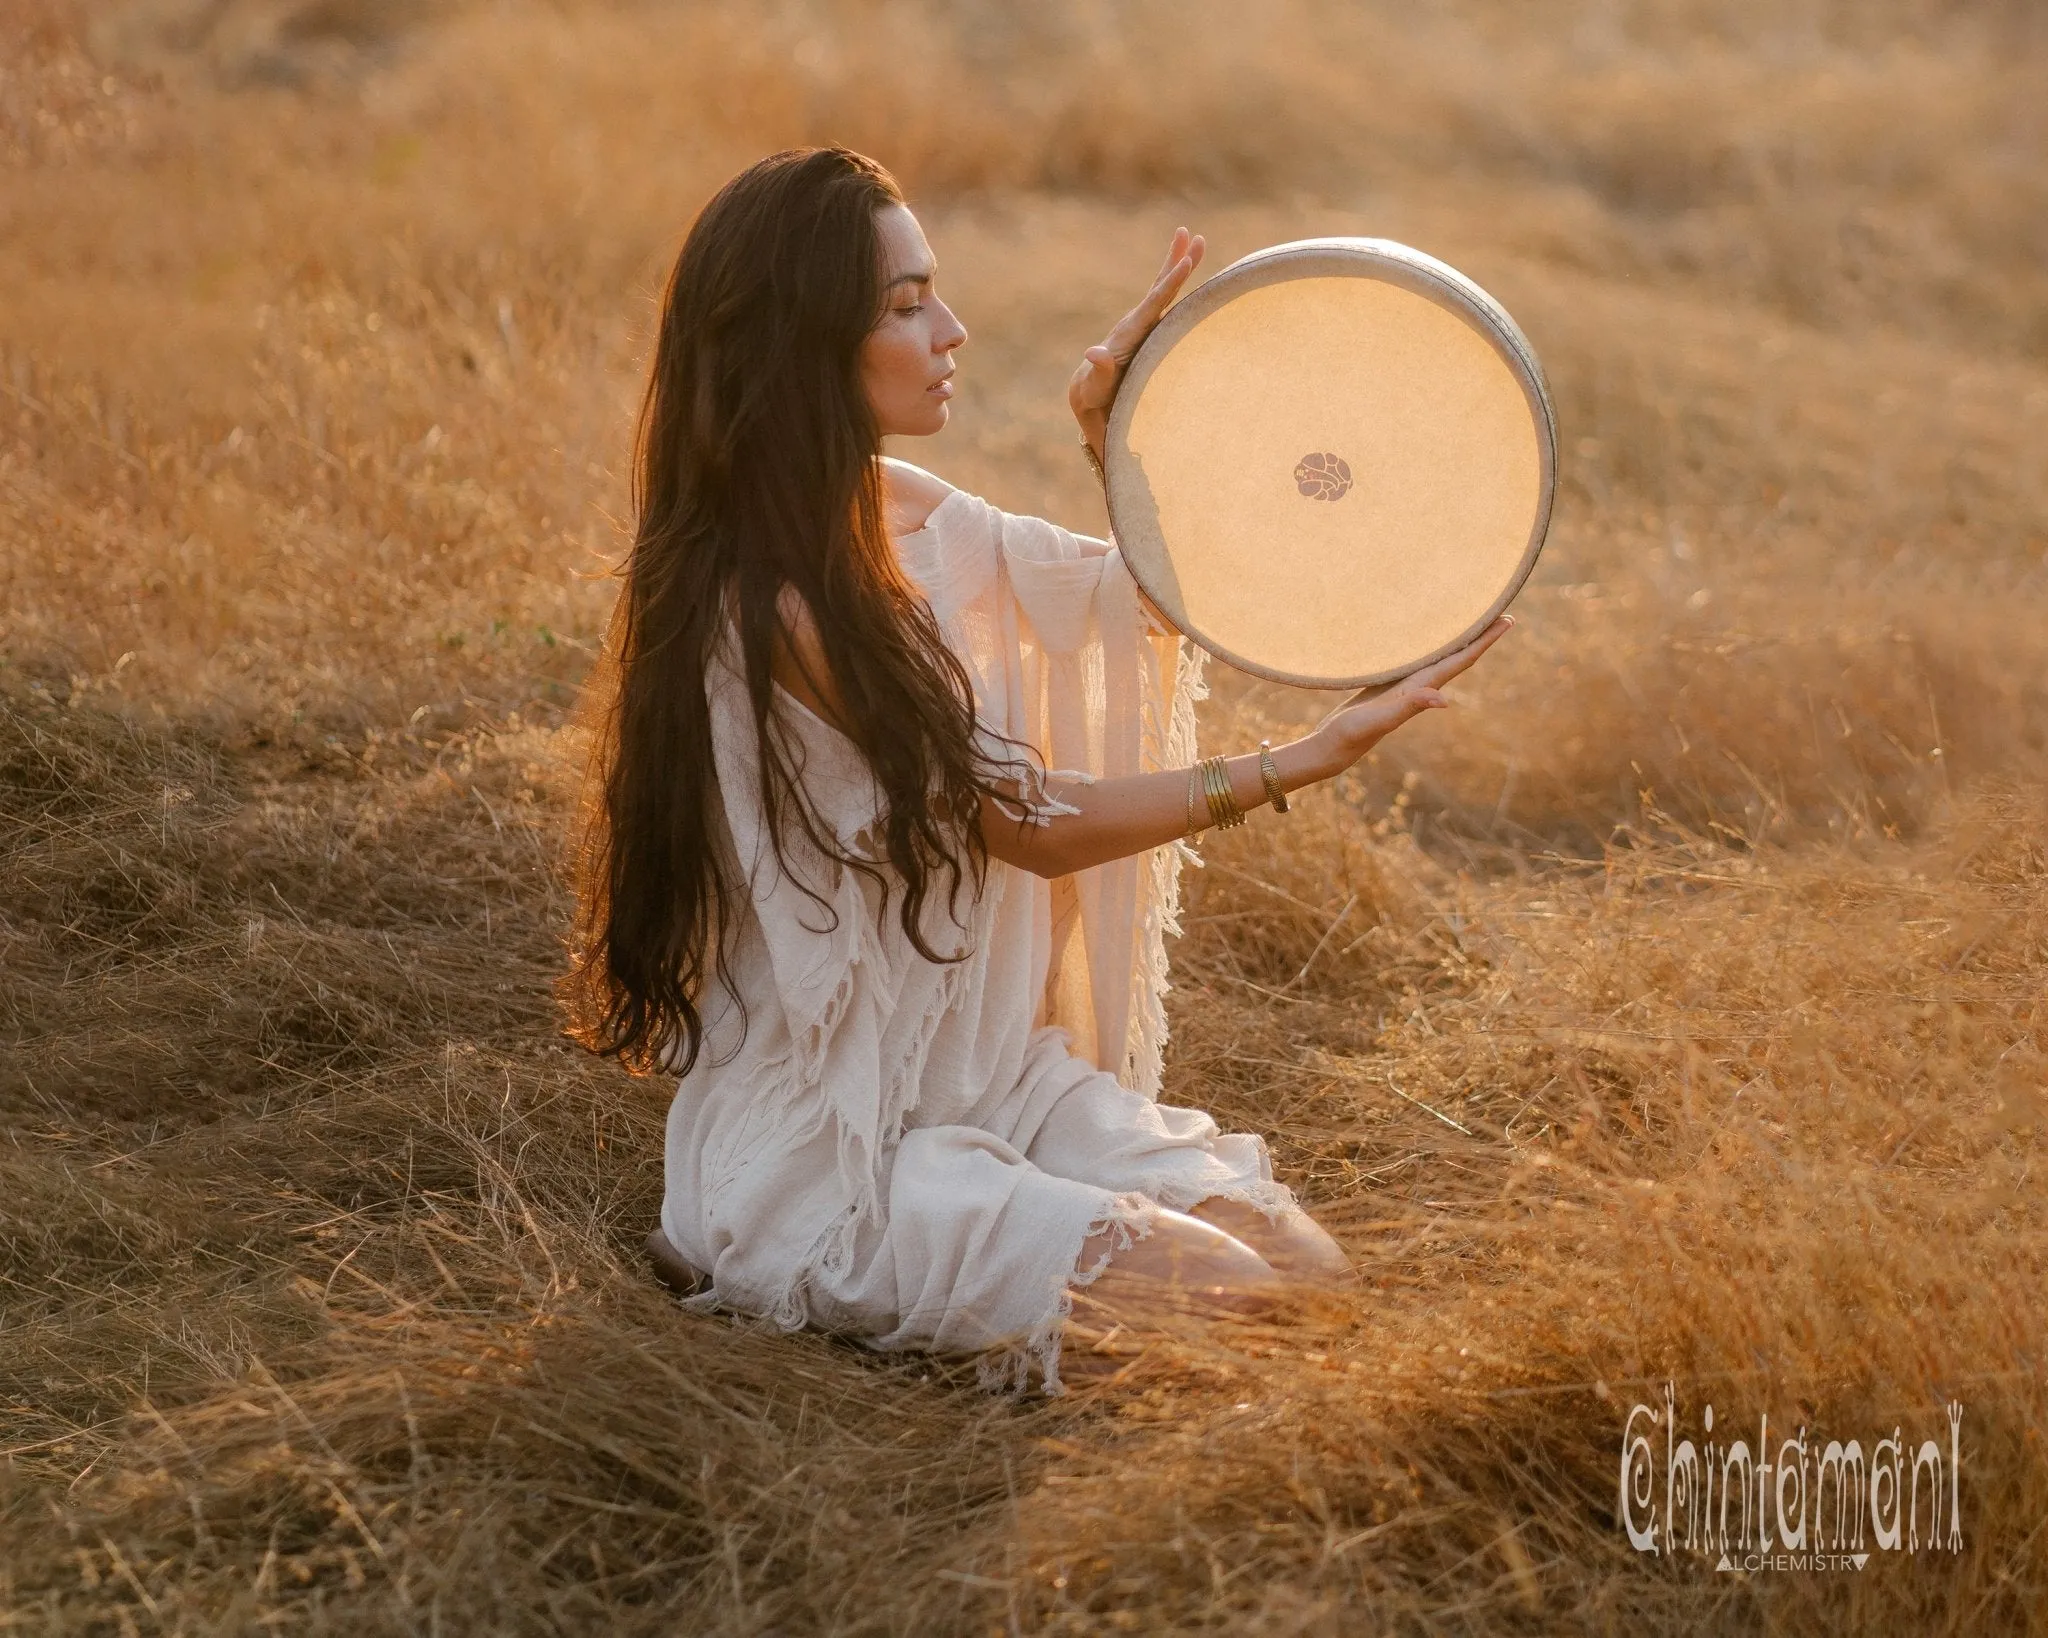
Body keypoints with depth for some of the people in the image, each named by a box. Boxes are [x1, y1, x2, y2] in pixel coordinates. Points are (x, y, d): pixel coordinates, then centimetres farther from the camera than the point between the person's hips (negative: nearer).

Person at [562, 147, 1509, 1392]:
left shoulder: (901, 517, 5)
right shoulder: (768, 610, -22)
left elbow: (1145, 603, 16)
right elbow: (1032, 825, -17)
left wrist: (1117, 445, -2)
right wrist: (1297, 766, -18)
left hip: (984, 1074, 8)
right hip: (820, 1136, -8)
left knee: (1270, 1245, -12)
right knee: (1159, 1293, -24)